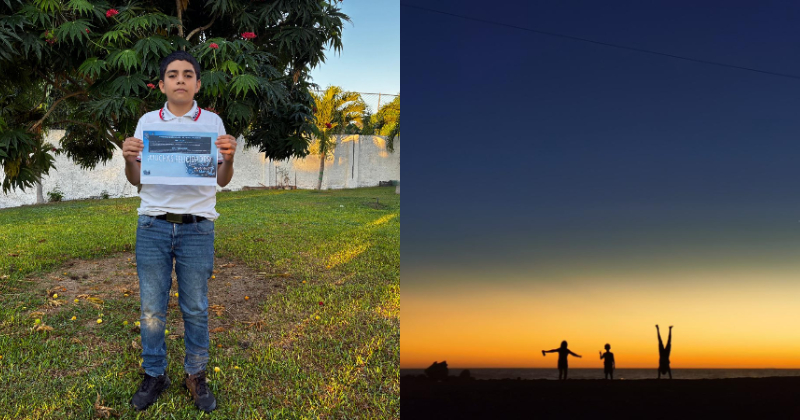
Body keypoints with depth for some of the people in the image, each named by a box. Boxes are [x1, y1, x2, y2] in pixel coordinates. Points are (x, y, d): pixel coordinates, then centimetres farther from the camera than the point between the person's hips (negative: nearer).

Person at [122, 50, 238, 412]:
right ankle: (154, 375, 20)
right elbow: (136, 179, 12)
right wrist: (128, 158, -9)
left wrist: (228, 158, -13)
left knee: (196, 308, 5)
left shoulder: (212, 122, 6)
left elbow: (222, 180, 8)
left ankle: (196, 376, 19)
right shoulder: (147, 122, 9)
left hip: (197, 226, -1)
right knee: (152, 307, 6)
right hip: (153, 225, 1)